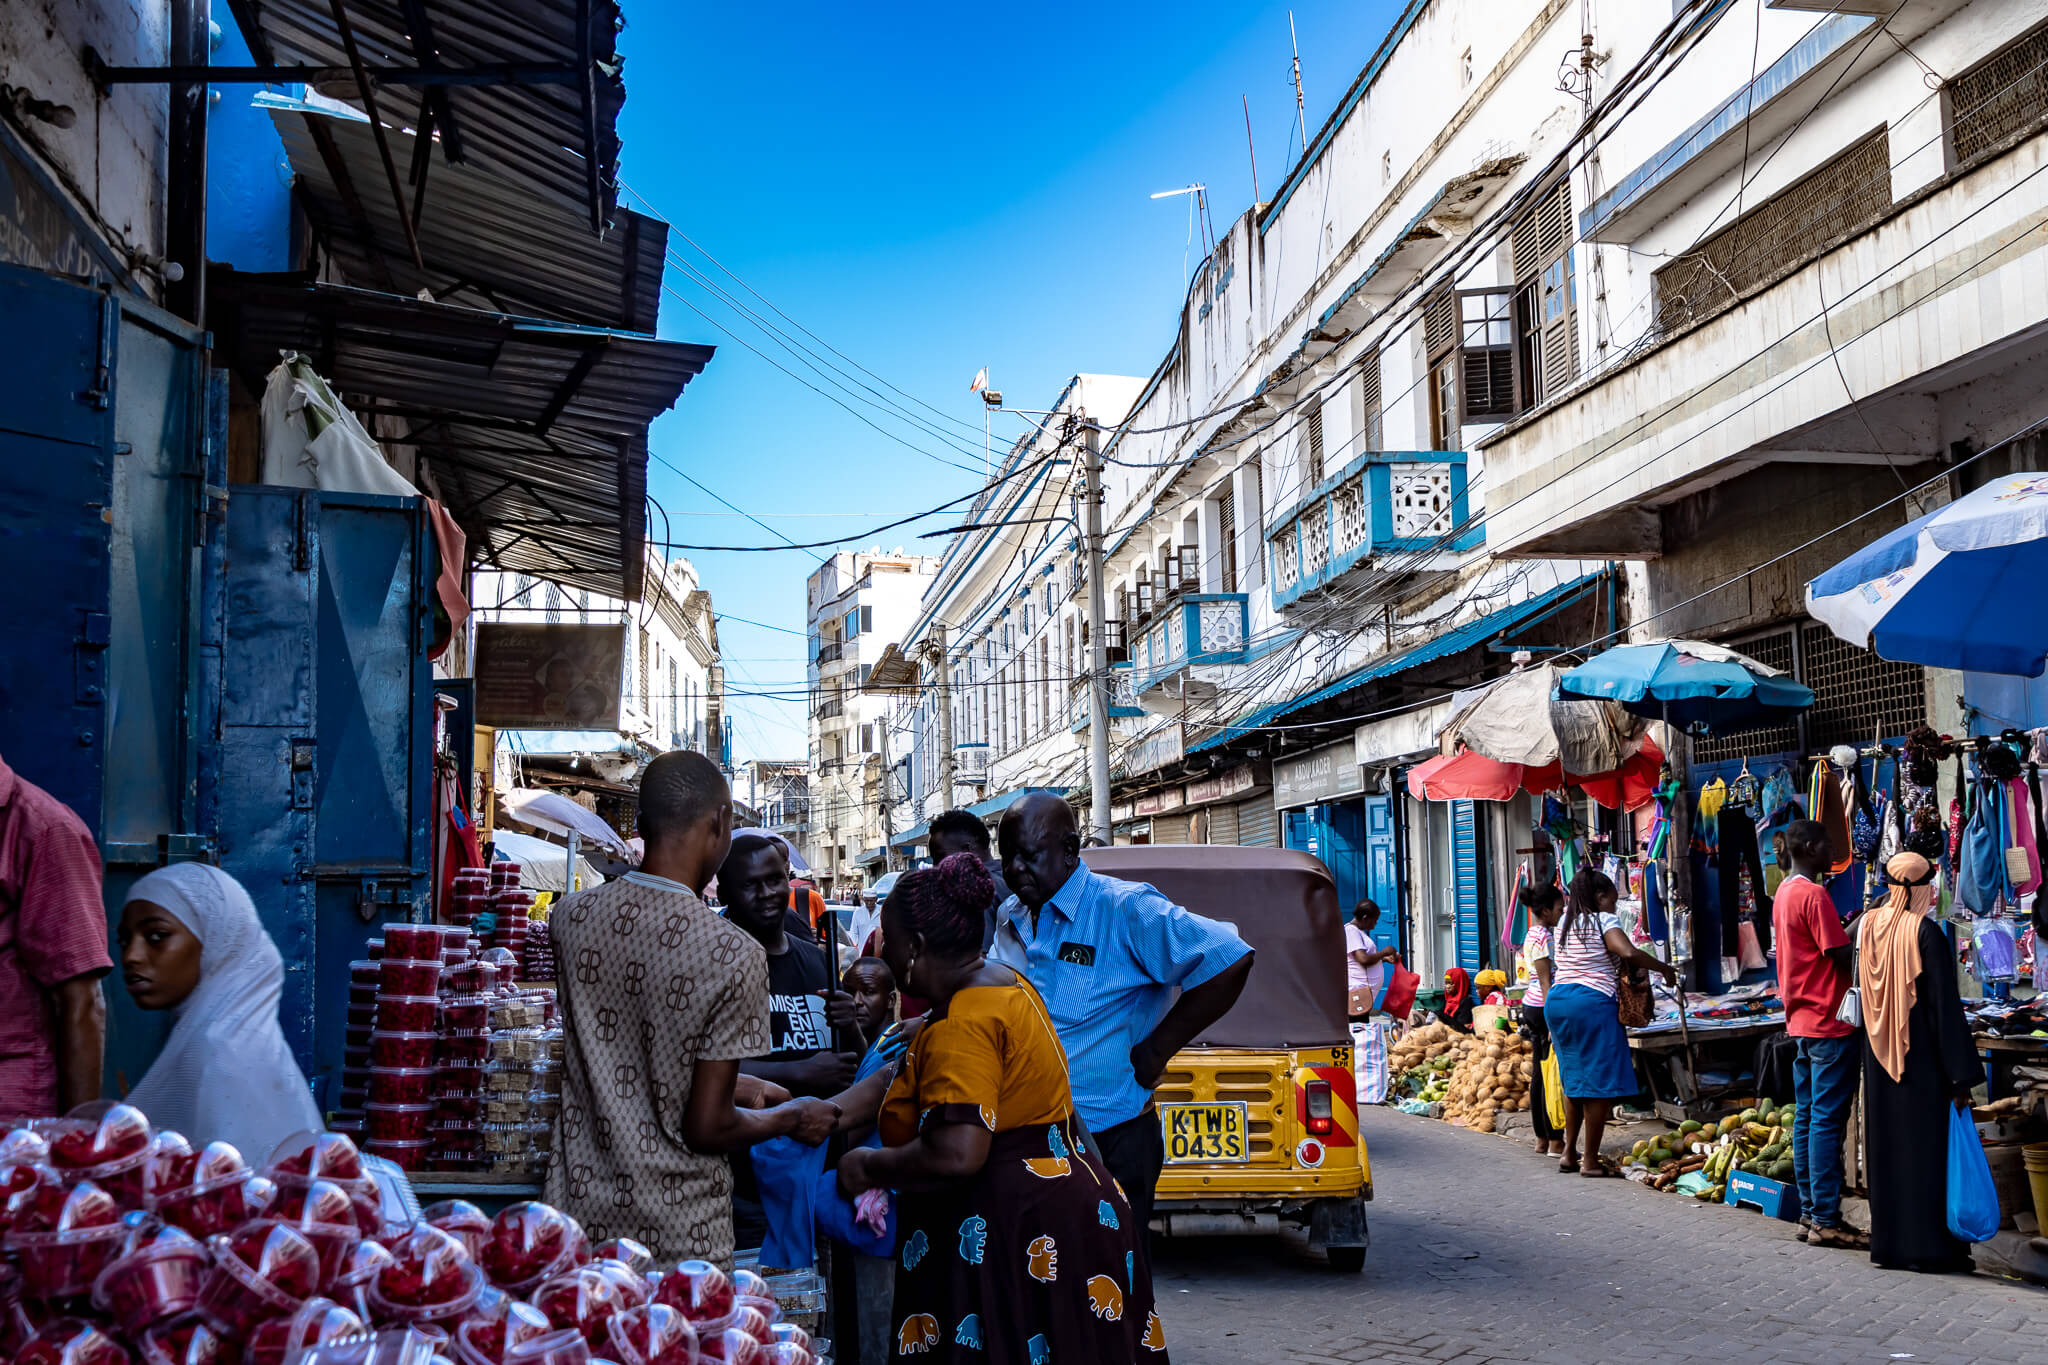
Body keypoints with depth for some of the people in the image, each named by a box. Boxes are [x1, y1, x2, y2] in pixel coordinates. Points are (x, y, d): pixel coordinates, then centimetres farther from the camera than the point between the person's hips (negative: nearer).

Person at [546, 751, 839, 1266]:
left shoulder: (571, 917, -2)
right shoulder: (734, 954, -18)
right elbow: (706, 1127, -14)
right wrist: (792, 1118, 5)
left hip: (580, 1219, 5)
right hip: (679, 1238, -4)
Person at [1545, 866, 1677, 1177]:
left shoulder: (1565, 921, 15)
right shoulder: (1603, 921, -6)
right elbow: (1628, 953, -22)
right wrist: (1664, 968, -9)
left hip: (1556, 1000, 8)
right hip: (1591, 1001, -8)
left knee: (1574, 1080, 18)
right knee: (1600, 1082, -1)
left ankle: (1569, 1154, 21)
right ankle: (1590, 1161, 1)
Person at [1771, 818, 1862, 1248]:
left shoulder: (1783, 893, 14)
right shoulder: (1814, 894, -15)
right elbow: (1842, 956, -15)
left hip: (1800, 1022, 10)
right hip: (1829, 1023, -10)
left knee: (1807, 1118, 11)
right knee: (1828, 1120, -6)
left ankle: (1810, 1213, 15)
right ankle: (1825, 1221, -4)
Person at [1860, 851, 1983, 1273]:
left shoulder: (1868, 926, 1)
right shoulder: (1926, 933, -16)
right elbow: (1944, 1006, -15)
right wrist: (1961, 1074, -12)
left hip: (1879, 1060, 6)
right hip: (1921, 1060, -6)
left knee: (1887, 1146, 12)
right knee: (1927, 1147, 2)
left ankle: (1888, 1242, 17)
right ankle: (1927, 1245, 5)